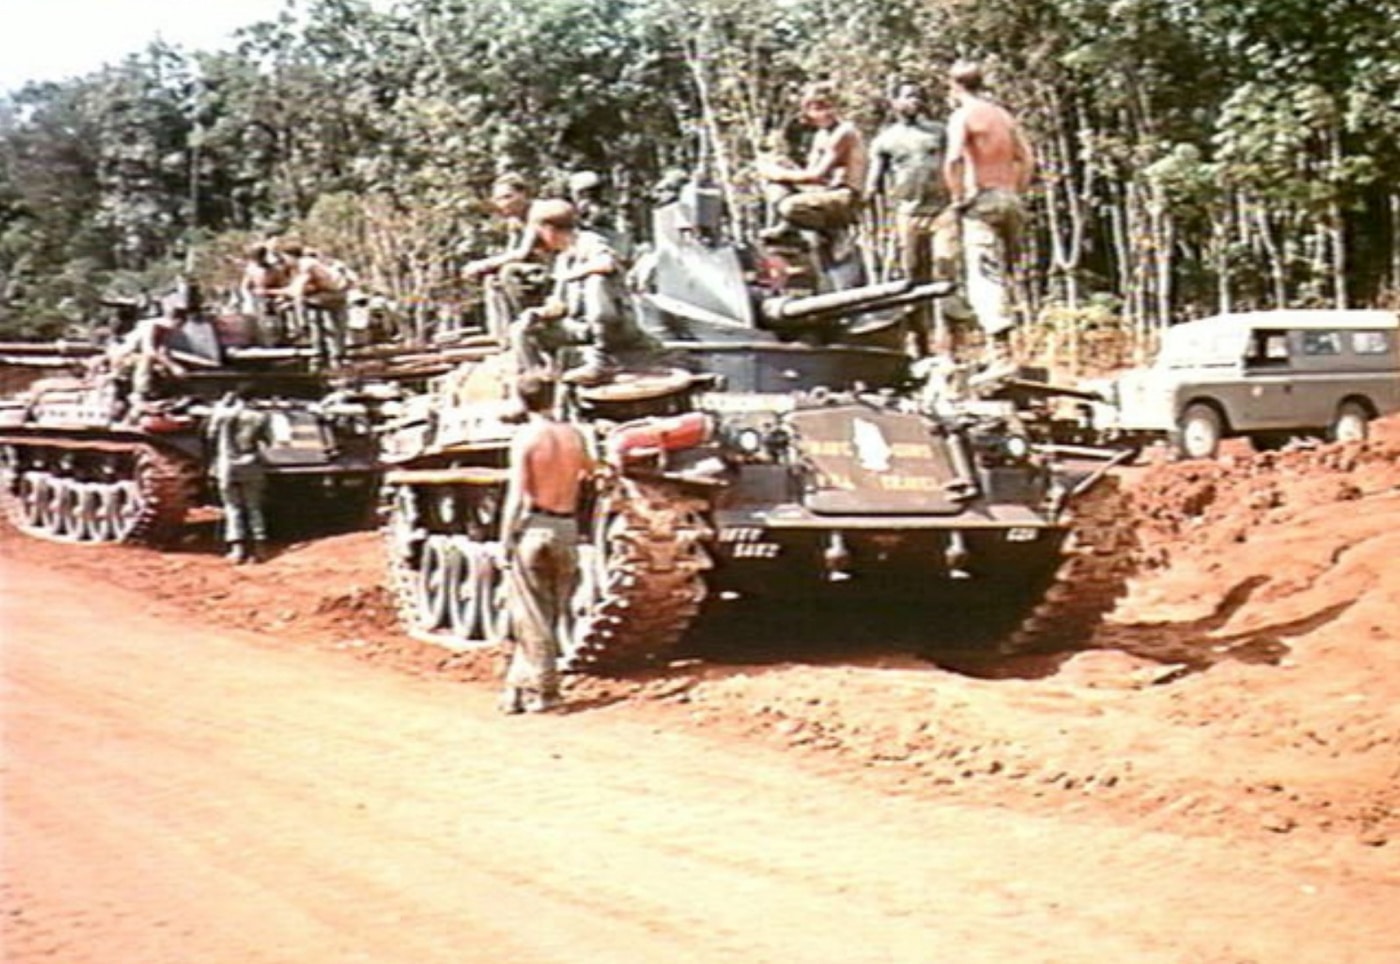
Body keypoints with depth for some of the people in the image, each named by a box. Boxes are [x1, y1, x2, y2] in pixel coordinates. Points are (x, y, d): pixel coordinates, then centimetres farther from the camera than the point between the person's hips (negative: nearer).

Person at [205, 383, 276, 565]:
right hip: (252, 466, 1)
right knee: (254, 507, 10)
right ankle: (259, 546, 4)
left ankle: (237, 548, -6)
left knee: (233, 507, 3)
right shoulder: (261, 417, -1)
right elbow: (267, 441, 2)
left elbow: (211, 435, 8)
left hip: (227, 465, -1)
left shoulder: (223, 413, -4)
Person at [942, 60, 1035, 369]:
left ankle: (1001, 357, -23)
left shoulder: (962, 115, -4)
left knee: (984, 279, -12)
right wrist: (1015, 192, 17)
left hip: (982, 201, -7)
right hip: (1010, 200, 7)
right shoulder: (1003, 115, 17)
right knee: (997, 276, 14)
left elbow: (953, 160, -18)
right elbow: (1027, 160, 14)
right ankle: (998, 350, 14)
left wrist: (957, 196, -8)